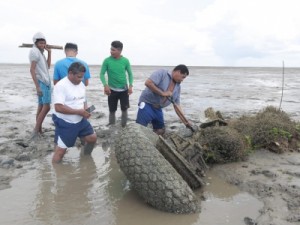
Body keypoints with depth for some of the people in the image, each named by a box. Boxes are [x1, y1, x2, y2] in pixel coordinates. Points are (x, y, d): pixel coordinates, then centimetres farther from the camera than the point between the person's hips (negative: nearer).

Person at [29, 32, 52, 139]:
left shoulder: (40, 52, 16)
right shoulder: (35, 52, -11)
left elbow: (48, 66, 17)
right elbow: (32, 70, -18)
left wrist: (49, 52, 11)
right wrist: (37, 86, -24)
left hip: (45, 81, 9)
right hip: (42, 82, -9)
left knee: (41, 106, 9)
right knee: (46, 106, -13)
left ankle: (38, 130, 13)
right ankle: (36, 130, -13)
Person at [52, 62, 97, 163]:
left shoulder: (81, 85, 6)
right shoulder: (61, 86, -20)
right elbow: (59, 108, -27)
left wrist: (86, 110, -7)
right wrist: (79, 111, -24)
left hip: (80, 120, 8)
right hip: (65, 123, -7)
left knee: (92, 138, 12)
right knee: (60, 150, -3)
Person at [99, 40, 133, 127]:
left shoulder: (125, 61, -4)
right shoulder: (107, 60, -7)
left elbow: (130, 74, 4)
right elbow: (102, 74, -5)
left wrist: (130, 86, -9)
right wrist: (105, 85, -20)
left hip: (124, 89, 1)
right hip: (112, 90, -1)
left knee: (124, 109, 6)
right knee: (112, 111, 5)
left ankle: (124, 127, 23)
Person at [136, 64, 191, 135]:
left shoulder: (178, 87, 9)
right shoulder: (162, 73, -12)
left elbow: (177, 105, 10)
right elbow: (148, 83, -25)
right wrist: (162, 93, -21)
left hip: (158, 108, 8)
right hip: (147, 103, -8)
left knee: (160, 130, 13)